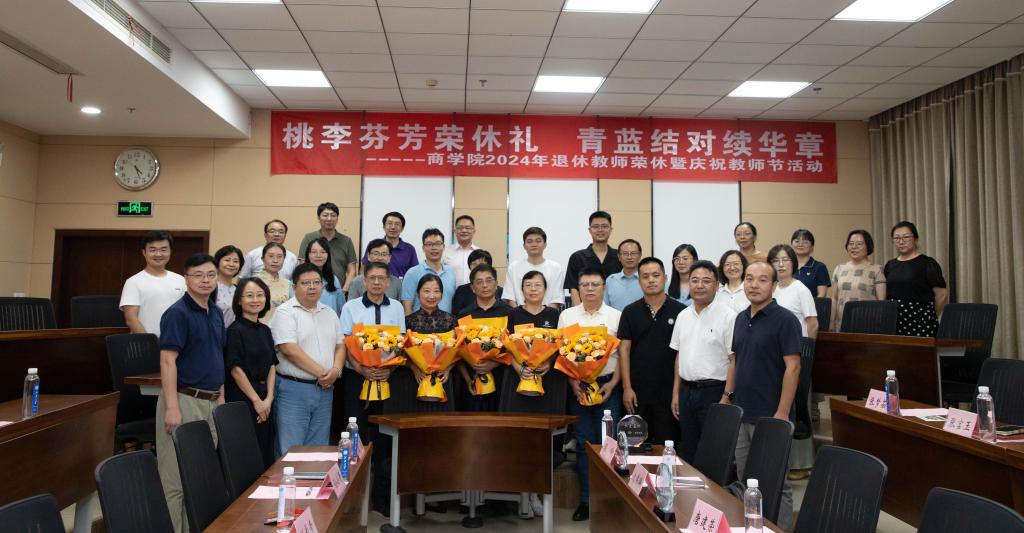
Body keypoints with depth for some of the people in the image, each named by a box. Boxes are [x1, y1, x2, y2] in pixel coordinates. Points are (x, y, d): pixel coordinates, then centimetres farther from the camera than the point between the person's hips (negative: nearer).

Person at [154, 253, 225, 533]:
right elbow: (168, 361, -16)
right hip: (185, 399, -8)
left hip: (210, 401, 8)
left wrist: (221, 398, 15)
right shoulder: (177, 313, -10)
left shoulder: (216, 313, 12)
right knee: (176, 477, -1)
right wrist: (172, 407, -21)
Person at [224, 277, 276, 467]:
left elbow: (271, 365, 10)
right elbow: (236, 369, -14)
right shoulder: (235, 330, -10)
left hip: (264, 398, 7)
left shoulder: (265, 330, 11)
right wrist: (256, 400, -12)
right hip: (242, 398, -7)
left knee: (266, 454, 12)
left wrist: (269, 398, -2)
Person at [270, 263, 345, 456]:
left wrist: (336, 370, -7)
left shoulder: (329, 313, 14)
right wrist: (321, 373, -14)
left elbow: (340, 345, 14)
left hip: (324, 389, 6)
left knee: (318, 451, 12)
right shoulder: (286, 312, -6)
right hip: (293, 389, -6)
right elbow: (290, 350, -16)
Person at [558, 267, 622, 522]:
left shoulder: (616, 316, 3)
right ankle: (586, 499, 14)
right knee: (584, 443, 5)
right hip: (578, 385, 1)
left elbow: (622, 354, 2)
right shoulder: (567, 316, 6)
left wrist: (612, 384, -9)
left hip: (608, 385, -1)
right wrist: (573, 383, -6)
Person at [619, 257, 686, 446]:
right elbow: (624, 350, 2)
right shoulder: (630, 312, 4)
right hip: (638, 391, 1)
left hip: (669, 390, -1)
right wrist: (627, 387, -4)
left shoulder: (680, 311, -1)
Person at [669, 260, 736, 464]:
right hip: (687, 391, 6)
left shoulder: (728, 316, -10)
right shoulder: (683, 316, 10)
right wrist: (676, 393, 12)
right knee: (687, 452, 15)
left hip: (714, 392, -6)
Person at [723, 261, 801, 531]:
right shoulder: (741, 318, 10)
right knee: (745, 479, 15)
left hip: (770, 416, -7)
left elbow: (793, 367, -16)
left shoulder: (784, 319, -12)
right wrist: (727, 396, 13)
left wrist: (782, 413, -19)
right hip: (740, 413, 7)